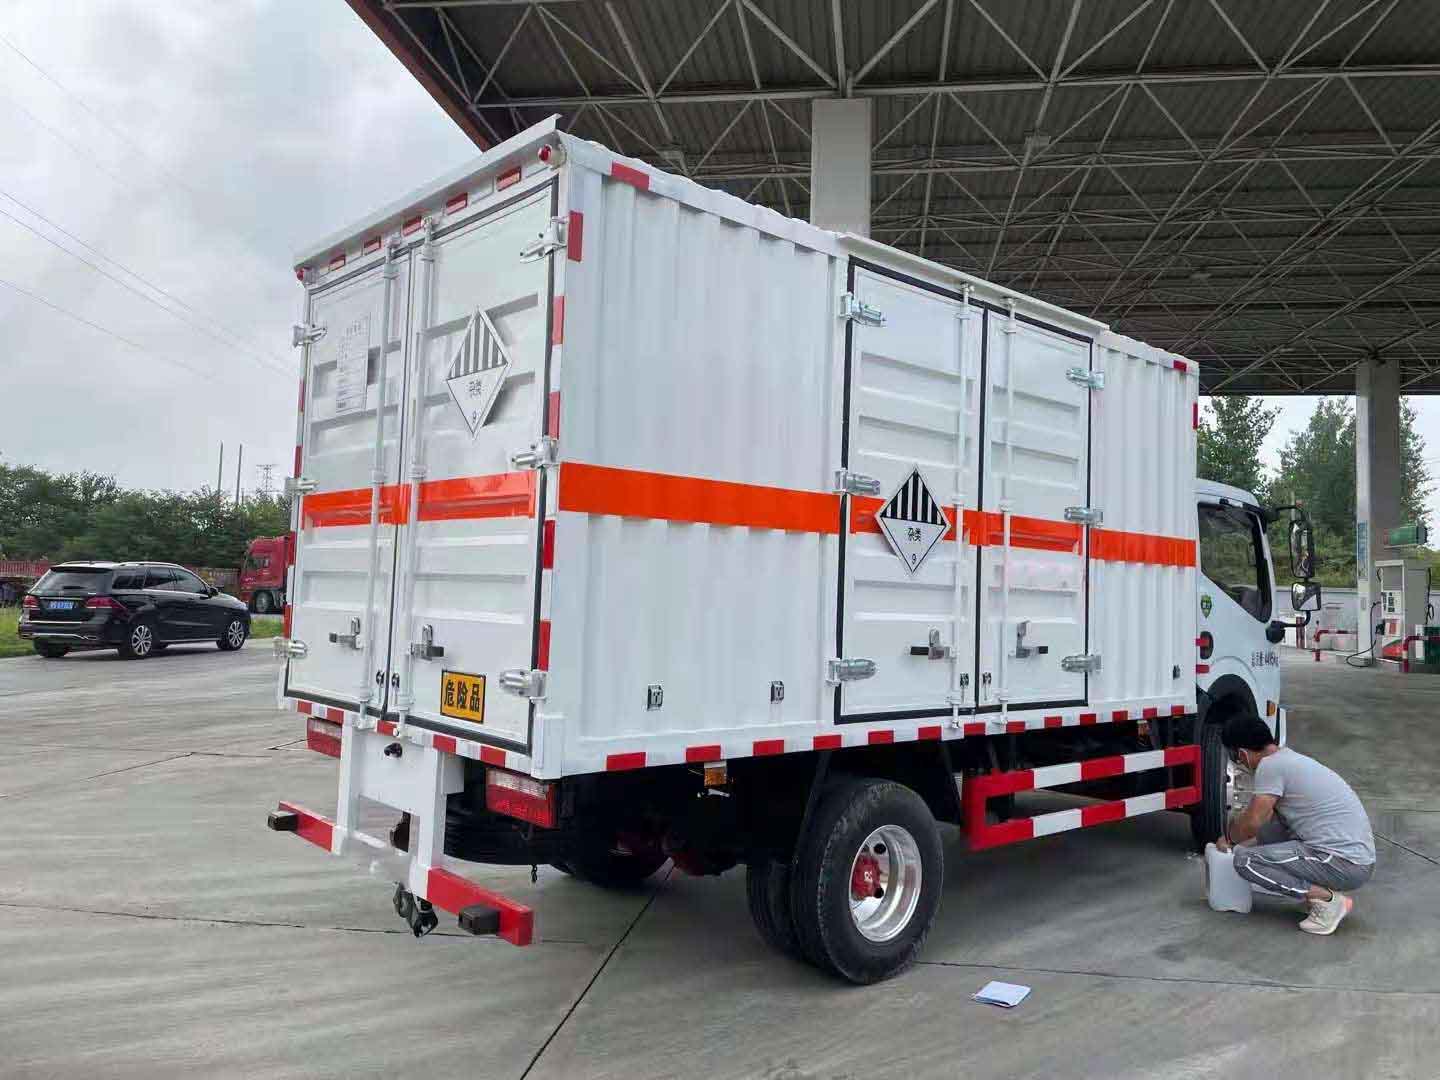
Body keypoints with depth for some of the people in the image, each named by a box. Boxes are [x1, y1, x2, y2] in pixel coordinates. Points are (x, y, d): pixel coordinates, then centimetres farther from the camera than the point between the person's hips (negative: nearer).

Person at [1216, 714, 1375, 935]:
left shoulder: (1270, 765, -13)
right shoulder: (1290, 758, 15)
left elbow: (1252, 823, -11)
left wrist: (1229, 838, 8)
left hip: (1347, 866, -9)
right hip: (1359, 857, 9)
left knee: (1245, 860, -11)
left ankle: (1328, 899, -9)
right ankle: (1322, 888, 13)